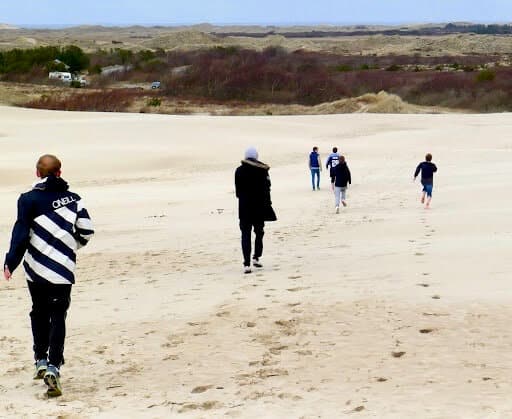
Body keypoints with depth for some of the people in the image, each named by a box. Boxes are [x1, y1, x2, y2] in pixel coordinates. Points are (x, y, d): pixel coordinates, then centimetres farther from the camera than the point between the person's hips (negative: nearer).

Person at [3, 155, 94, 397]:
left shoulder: (29, 200, -6)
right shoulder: (73, 199, 2)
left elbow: (21, 234, -9)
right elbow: (86, 231, 2)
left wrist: (10, 263, -2)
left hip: (35, 269, 0)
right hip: (63, 270, 0)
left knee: (39, 313, 20)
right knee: (58, 318, 1)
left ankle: (41, 361, 22)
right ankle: (53, 368, -13)